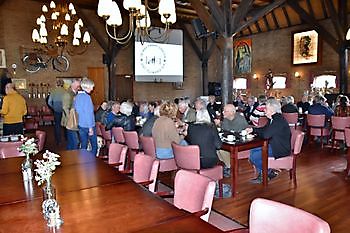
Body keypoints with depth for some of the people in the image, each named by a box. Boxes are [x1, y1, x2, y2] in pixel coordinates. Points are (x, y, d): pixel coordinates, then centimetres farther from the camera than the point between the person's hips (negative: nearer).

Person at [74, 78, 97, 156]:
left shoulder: (77, 97, 8)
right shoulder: (87, 97, -17)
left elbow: (76, 110, 15)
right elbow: (88, 113, -19)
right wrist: (90, 127, -16)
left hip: (81, 125, 8)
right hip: (88, 125, -8)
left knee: (83, 146, 13)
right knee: (94, 146, 4)